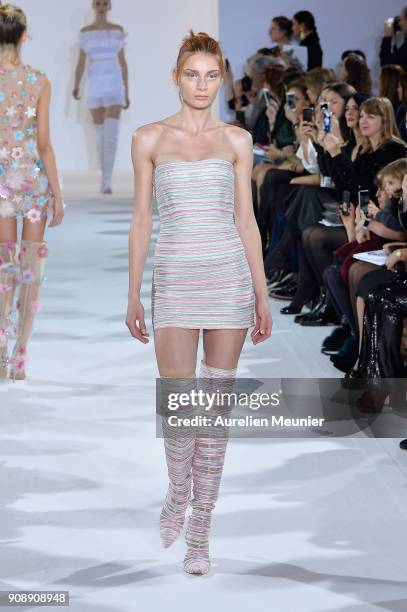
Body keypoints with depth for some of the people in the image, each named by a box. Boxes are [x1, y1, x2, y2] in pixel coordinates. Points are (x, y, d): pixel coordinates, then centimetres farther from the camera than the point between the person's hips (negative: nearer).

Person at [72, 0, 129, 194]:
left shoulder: (117, 30, 6)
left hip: (114, 85, -1)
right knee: (100, 135, 7)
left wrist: (126, 92, 7)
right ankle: (106, 179, 23)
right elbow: (81, 63, 5)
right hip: (94, 86, 1)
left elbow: (122, 62, 8)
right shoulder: (85, 32, 6)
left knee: (111, 134, -16)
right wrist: (76, 86, -12)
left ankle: (107, 183, -18)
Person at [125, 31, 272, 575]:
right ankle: (178, 492, 24)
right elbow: (142, 219, 5)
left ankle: (200, 530, 12)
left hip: (231, 277, 1)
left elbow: (246, 219, 8)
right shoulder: (150, 138, 5)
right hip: (175, 280, -1)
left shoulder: (237, 140, 7)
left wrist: (262, 298, 5)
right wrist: (134, 295, 2)